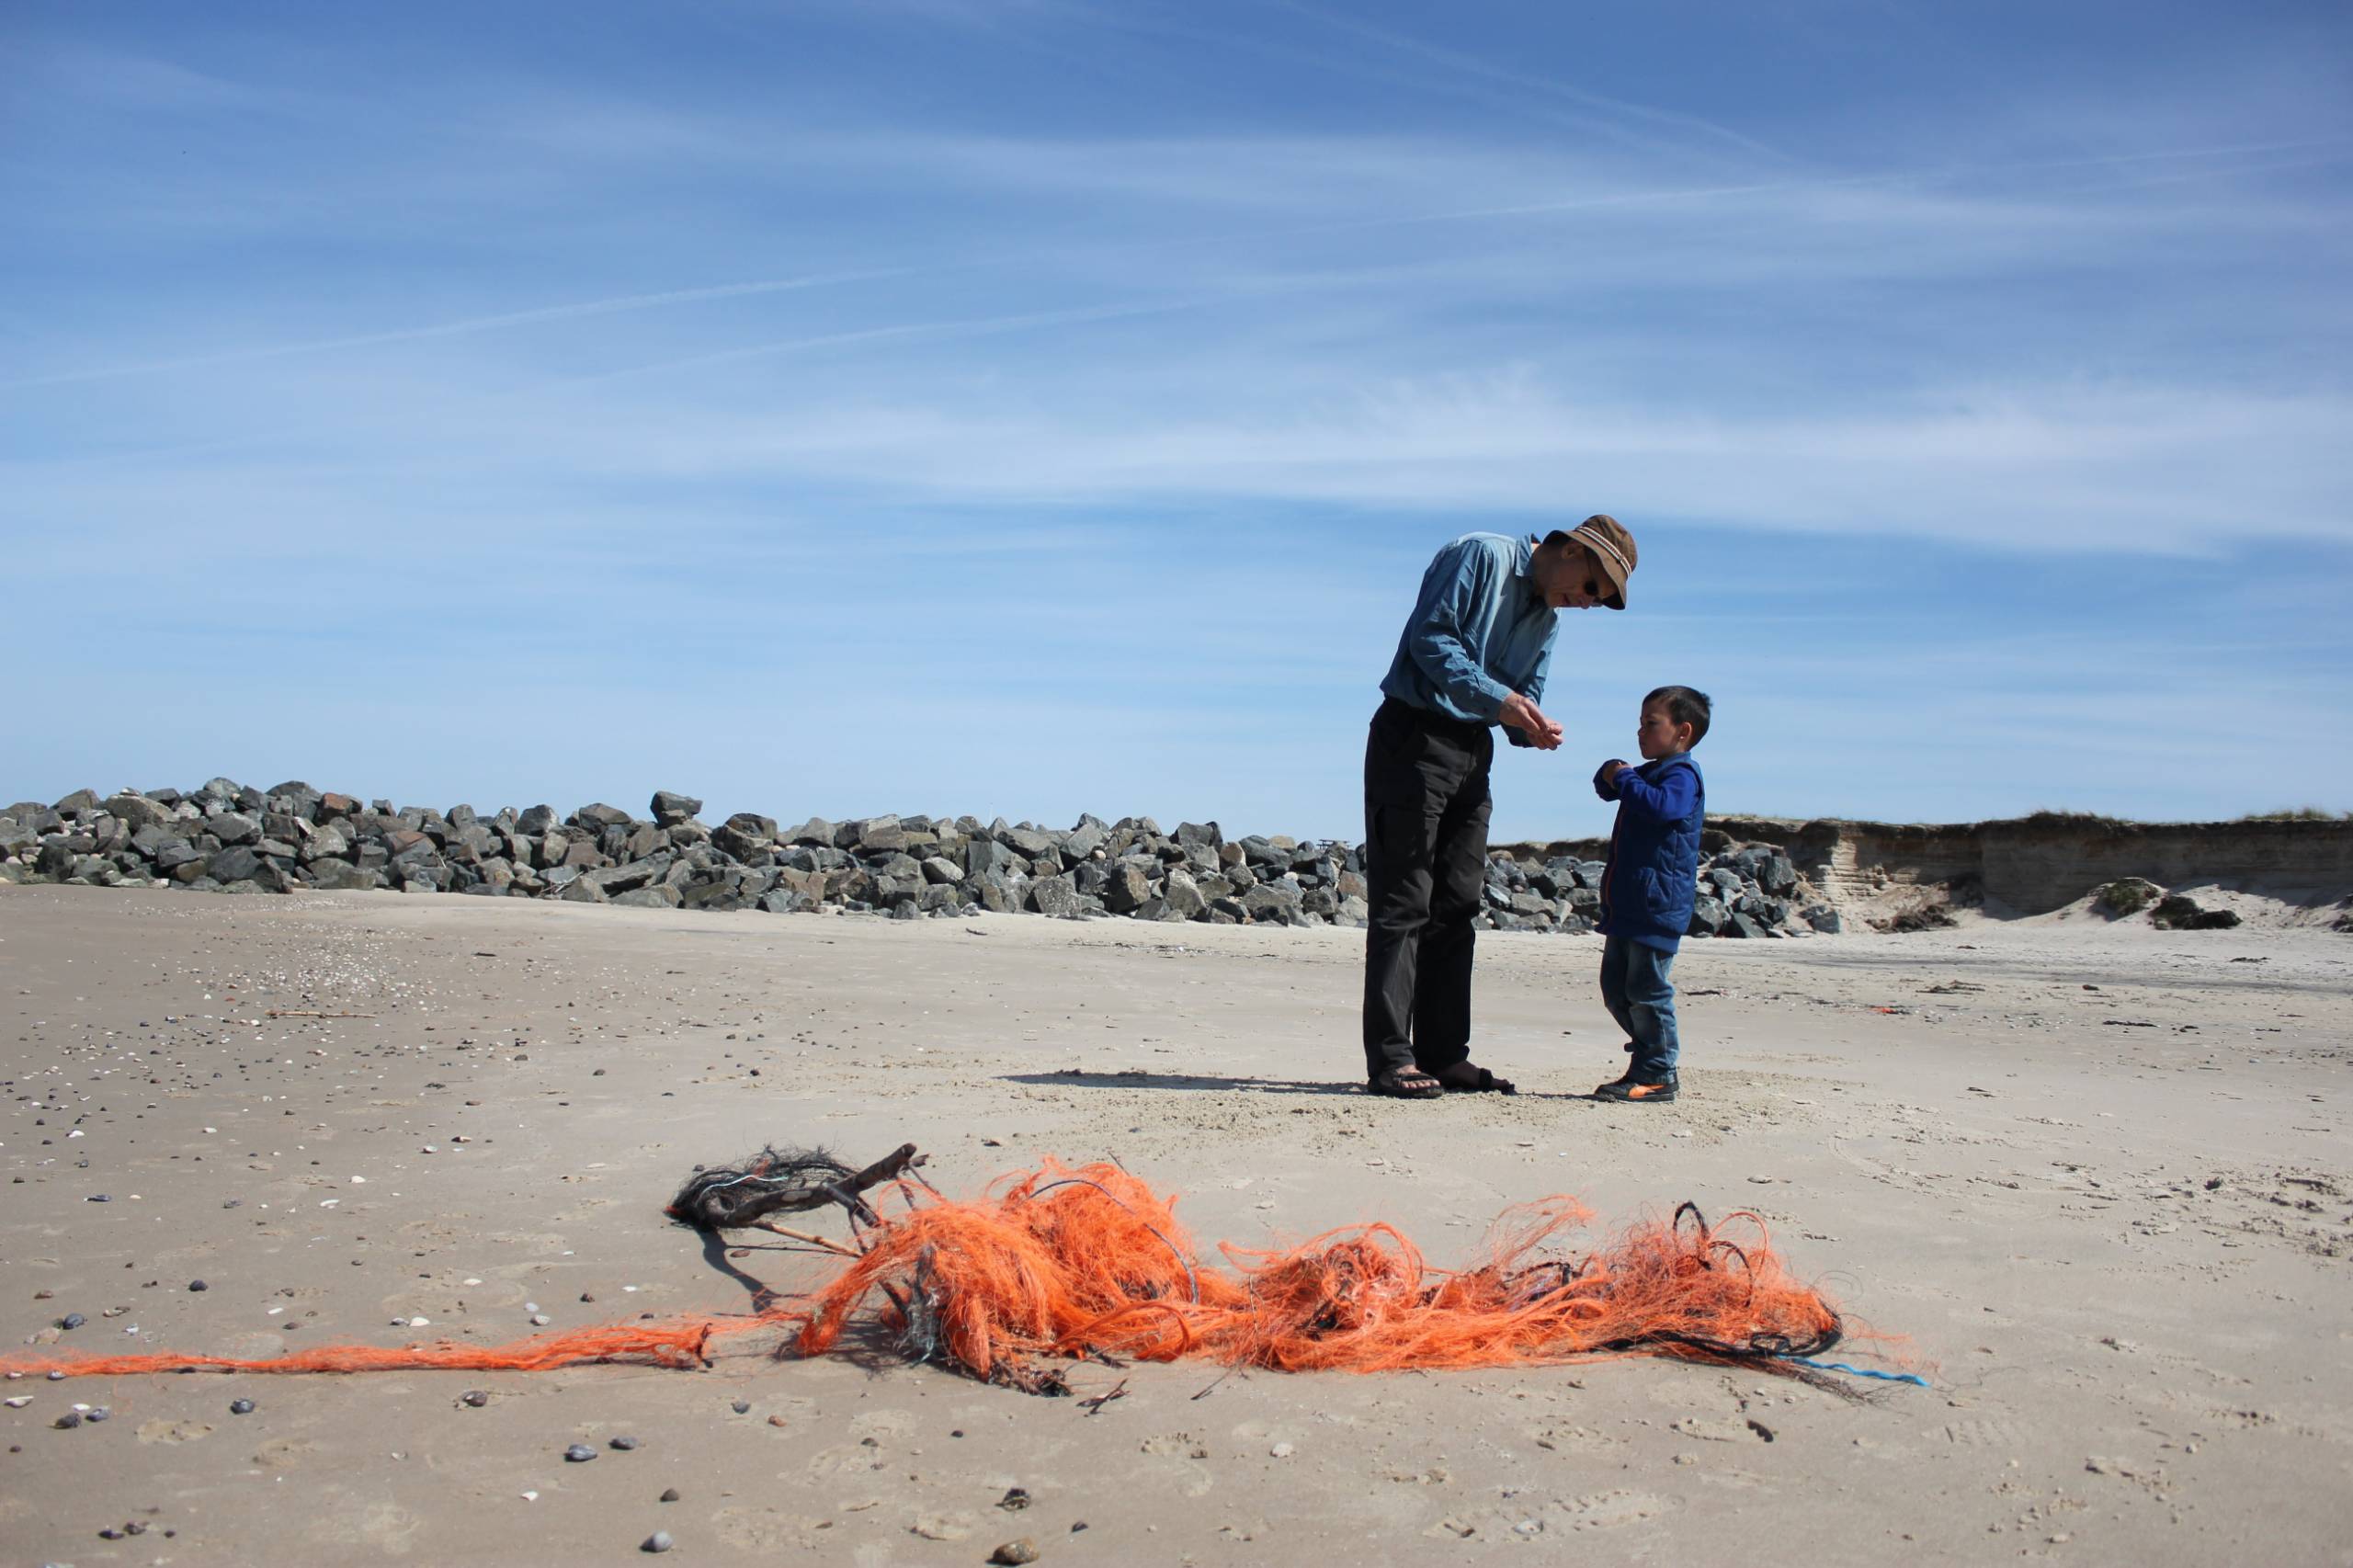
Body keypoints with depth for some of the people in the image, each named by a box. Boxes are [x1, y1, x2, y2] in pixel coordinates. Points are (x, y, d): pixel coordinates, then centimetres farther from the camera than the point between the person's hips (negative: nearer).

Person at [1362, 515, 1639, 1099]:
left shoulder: (1546, 620, 17)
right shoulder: (1481, 555, -8)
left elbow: (1523, 698, 16)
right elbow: (1430, 638, -16)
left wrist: (1534, 730, -7)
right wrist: (1498, 698, -24)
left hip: (1473, 750, 9)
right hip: (1414, 738, -9)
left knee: (1458, 904, 8)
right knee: (1404, 902, -9)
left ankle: (1443, 1054, 14)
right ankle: (1390, 1058, -7)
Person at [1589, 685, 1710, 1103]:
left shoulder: (1682, 774, -11)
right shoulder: (1649, 773, 18)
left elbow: (1662, 806, -31)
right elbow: (1607, 788, 28)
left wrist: (1624, 779, -18)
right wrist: (1612, 775, 4)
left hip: (1656, 907, -10)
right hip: (1627, 907, 10)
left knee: (1647, 990, -6)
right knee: (1616, 989, 13)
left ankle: (1656, 1076, 2)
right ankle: (1650, 1064, 23)